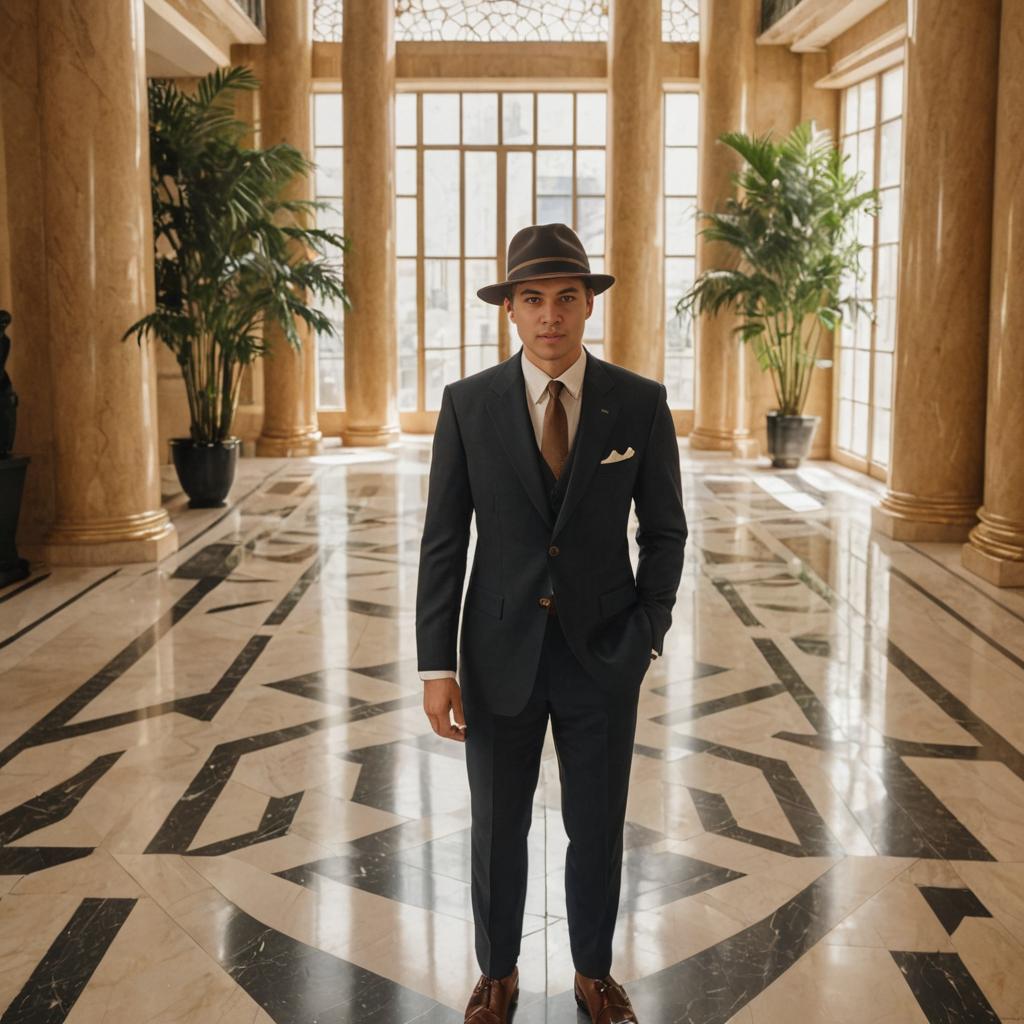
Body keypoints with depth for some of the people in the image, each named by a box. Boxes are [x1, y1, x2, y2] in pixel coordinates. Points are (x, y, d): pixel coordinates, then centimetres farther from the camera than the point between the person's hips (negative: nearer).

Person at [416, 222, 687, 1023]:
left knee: (598, 828, 14)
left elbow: (664, 531, 2)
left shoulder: (640, 403, -5)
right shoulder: (468, 403, -6)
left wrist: (645, 639, -6)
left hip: (603, 654, 0)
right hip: (500, 653, 0)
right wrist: (437, 665, -8)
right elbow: (443, 540, -4)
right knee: (497, 829, 14)